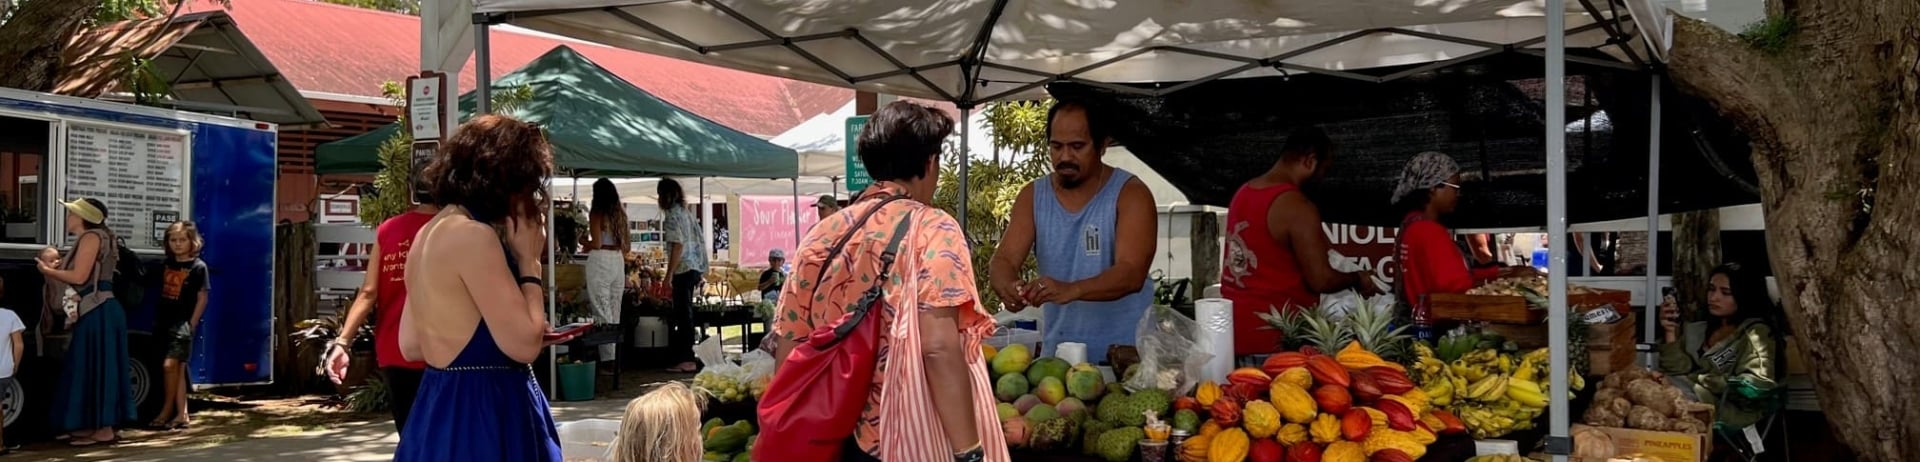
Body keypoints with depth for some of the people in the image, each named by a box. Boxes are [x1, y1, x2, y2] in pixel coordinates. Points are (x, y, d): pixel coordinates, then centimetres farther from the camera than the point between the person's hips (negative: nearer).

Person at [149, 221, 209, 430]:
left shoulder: (198, 267, -4)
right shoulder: (166, 265, 13)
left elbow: (202, 299, -6)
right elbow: (161, 294, 18)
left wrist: (191, 324, -10)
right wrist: (156, 320, 10)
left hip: (183, 323, -6)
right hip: (165, 323, 6)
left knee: (170, 365, -15)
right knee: (178, 369, 7)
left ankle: (167, 410, -2)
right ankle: (182, 415, 9)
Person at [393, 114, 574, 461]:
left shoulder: (430, 232, 11)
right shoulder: (473, 235, -18)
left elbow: (411, 345, 15)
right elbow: (523, 345, -22)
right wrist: (528, 260, -10)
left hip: (441, 409, 10)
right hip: (480, 414, -10)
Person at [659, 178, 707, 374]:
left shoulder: (673, 215, -10)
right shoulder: (687, 212, 15)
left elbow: (677, 246, -17)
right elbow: (699, 241, 18)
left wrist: (669, 275, -15)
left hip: (684, 269, -9)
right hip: (695, 268, 9)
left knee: (683, 314, -5)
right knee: (684, 313, 14)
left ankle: (687, 360, -3)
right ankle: (685, 356, 18)